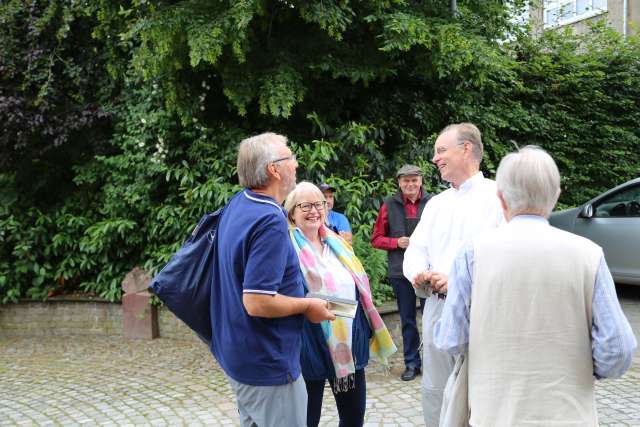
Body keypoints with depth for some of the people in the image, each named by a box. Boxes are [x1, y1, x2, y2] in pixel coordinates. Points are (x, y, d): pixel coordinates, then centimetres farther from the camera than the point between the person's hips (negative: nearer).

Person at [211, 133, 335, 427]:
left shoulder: (237, 204, 5)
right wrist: (308, 306, -15)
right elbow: (256, 302, -29)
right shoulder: (270, 221, -25)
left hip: (238, 354, 9)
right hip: (267, 365, -9)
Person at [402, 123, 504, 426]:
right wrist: (419, 274, -10)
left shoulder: (497, 197, -5)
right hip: (437, 306, 6)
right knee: (434, 390, 12)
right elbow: (415, 251, 13)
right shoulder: (436, 203, 17)